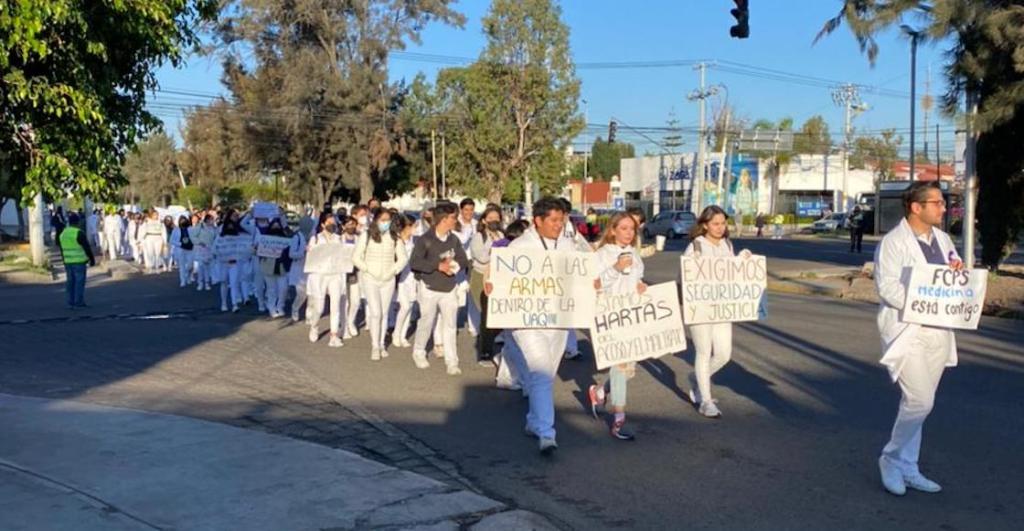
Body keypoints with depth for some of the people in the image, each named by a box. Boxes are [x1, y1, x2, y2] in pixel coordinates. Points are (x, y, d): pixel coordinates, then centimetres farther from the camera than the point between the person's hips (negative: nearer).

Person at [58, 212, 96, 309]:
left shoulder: (62, 233, 10)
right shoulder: (79, 233, -14)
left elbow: (62, 249, 18)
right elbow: (87, 247, -12)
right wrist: (92, 259, -3)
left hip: (67, 261, 7)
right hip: (79, 261, -7)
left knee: (70, 281, 11)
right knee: (79, 281, -3)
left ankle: (70, 303, 12)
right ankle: (79, 302, -3)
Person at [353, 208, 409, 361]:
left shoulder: (395, 237, 3)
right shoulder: (366, 236, -3)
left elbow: (403, 258, 6)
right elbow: (356, 258, -2)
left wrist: (393, 271, -7)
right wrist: (369, 270, -10)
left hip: (388, 280, 3)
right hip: (370, 280, -2)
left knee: (384, 313, 8)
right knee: (375, 313, -10)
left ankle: (381, 345, 20)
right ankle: (375, 347, -2)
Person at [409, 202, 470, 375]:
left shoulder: (454, 239, 2)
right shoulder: (425, 240, -12)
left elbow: (464, 260, 6)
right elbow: (414, 262, -20)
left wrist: (454, 266, -16)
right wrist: (438, 266, -24)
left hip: (449, 289, 3)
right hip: (430, 288, -3)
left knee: (449, 325, -1)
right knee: (426, 323, 10)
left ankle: (452, 362, 3)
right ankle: (418, 353, 33)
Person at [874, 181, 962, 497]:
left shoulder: (943, 239, 15)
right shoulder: (893, 242, -9)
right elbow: (887, 287, -17)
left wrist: (958, 271, -1)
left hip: (937, 331, 7)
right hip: (907, 331, -7)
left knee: (917, 402, 12)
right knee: (920, 401, -14)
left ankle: (907, 469, 22)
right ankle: (892, 458, 8)